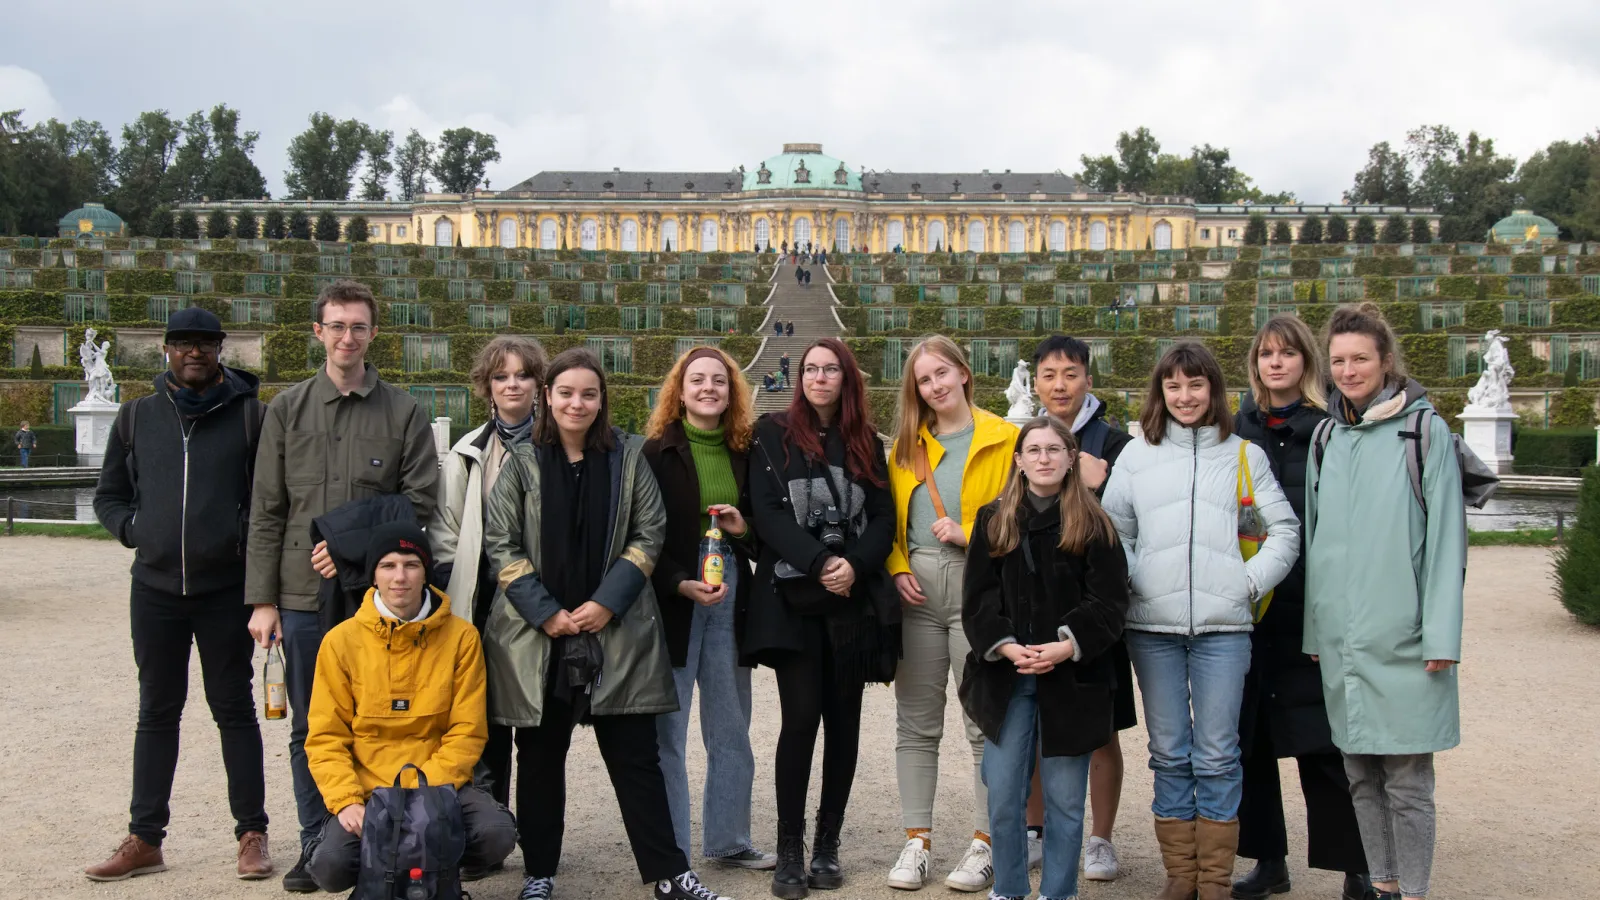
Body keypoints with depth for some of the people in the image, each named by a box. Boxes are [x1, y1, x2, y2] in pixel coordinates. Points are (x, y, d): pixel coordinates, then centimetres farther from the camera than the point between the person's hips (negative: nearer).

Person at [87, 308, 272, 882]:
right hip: (156, 588, 3)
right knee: (157, 713, 10)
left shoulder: (250, 415, 0)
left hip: (226, 588, -3)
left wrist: (248, 535, -10)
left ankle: (252, 833, 13)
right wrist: (135, 529, 0)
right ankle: (144, 839, 18)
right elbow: (108, 496, 15)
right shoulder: (136, 418, 8)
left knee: (234, 709, 5)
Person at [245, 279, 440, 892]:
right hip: (301, 595, 2)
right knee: (309, 729, 9)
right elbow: (266, 513, 6)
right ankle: (316, 847, 22)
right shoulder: (288, 409, 9)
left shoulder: (403, 412, 4)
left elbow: (420, 502, -1)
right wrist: (262, 600, 1)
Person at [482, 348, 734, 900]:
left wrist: (607, 603, -10)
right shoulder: (522, 465, 1)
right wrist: (546, 612, -11)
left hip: (616, 634, 0)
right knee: (540, 758, 10)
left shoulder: (628, 459, 4)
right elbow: (501, 545, -2)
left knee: (636, 757, 3)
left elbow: (649, 535, 2)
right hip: (538, 635, 0)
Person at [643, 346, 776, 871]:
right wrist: (682, 585, -17)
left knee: (731, 728, 11)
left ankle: (728, 841, 24)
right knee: (669, 729, 0)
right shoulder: (658, 452, -3)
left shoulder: (744, 453, 9)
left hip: (729, 598, 5)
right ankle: (671, 853, 9)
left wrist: (743, 529, -4)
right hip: (672, 598, -4)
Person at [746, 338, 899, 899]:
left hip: (855, 599, 3)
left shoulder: (865, 443, 13)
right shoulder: (774, 434, 5)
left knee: (843, 720, 4)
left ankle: (827, 844, 14)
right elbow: (767, 512, -5)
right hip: (792, 597, -3)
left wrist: (854, 564, -13)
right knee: (801, 717, -10)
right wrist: (818, 562, -17)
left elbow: (883, 518, 6)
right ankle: (789, 848, 0)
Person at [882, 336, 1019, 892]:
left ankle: (985, 844, 10)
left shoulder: (1003, 439, 0)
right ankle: (916, 841, 14)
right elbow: (890, 518, 13)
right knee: (916, 723, 7)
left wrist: (969, 534, -15)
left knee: (985, 723, 1)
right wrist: (898, 569, -1)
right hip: (916, 590, 4)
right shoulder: (907, 443, 12)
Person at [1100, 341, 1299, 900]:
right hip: (1153, 625, 1)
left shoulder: (1244, 455, 9)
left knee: (1217, 755, 0)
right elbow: (1113, 528, 12)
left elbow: (1285, 530, 10)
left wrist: (1250, 581, -1)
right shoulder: (1136, 455, 10)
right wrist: (1128, 580, -3)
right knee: (1169, 754, 7)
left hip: (1223, 625, -1)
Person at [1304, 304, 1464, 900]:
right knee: (1360, 773, 12)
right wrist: (1314, 628, 12)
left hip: (1401, 638, -5)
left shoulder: (1425, 431, -3)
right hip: (1340, 638, 5)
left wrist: (1441, 634, -10)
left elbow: (1444, 538, -6)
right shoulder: (1327, 437, 12)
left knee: (1406, 778, -1)